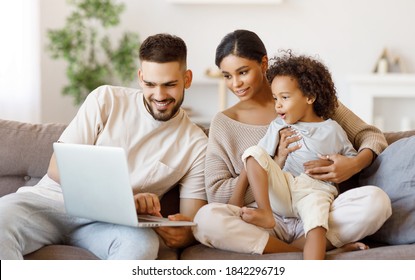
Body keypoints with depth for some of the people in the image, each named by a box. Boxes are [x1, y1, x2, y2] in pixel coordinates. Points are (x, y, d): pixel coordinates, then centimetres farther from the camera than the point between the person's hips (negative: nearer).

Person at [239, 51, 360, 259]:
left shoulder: (332, 129, 15)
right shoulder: (277, 127, 20)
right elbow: (255, 164, 14)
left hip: (316, 190, -2)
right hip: (281, 188, 3)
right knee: (253, 152, -17)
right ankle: (265, 214, -28)